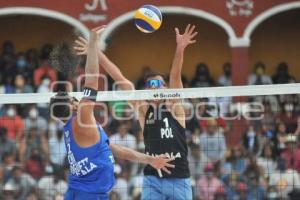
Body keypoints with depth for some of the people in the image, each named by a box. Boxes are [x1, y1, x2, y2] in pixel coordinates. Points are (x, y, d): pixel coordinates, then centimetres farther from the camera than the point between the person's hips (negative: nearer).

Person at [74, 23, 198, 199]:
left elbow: (175, 76, -14)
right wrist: (97, 53, -2)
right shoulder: (143, 109, 7)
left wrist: (180, 49, -29)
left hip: (179, 180, -1)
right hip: (152, 180, 1)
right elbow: (120, 79, 2)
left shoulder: (174, 106, 2)